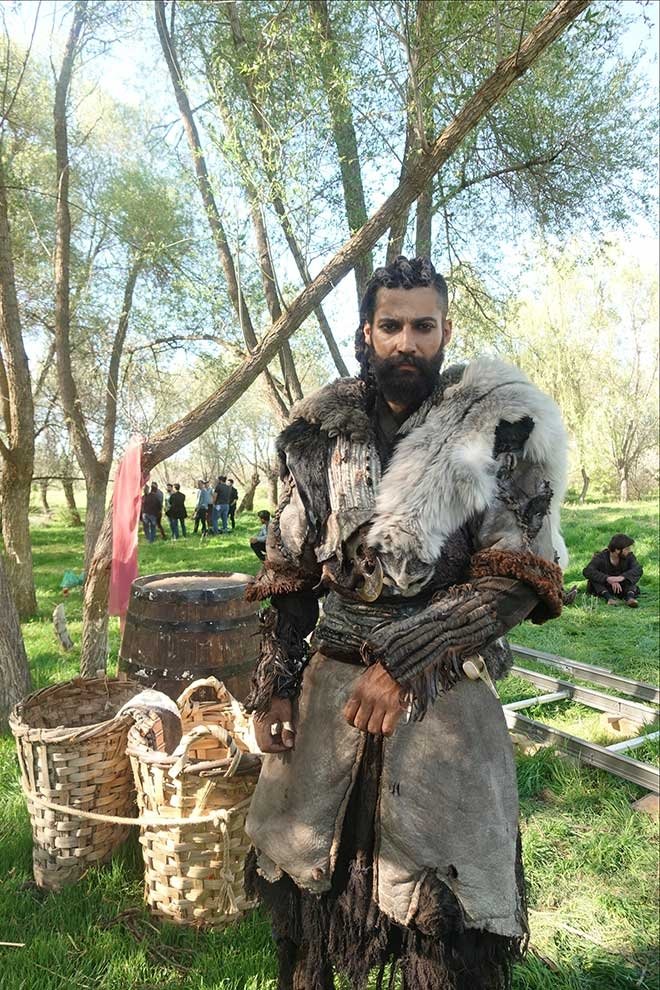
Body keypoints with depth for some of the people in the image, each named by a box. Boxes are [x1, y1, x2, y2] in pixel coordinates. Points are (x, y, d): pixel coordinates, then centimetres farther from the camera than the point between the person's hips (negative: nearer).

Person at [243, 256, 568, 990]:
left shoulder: (502, 422, -7)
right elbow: (289, 575, 8)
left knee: (443, 909, 10)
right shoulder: (322, 432, 2)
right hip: (328, 679, 4)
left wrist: (406, 662, -19)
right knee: (298, 867, 19)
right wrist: (272, 684, 3)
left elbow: (517, 577, -12)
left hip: (443, 692, -3)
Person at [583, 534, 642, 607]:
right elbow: (587, 571, -35)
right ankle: (609, 598, -44)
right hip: (604, 589, -2)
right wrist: (608, 578, -46)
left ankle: (630, 597, -39)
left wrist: (622, 577, -47)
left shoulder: (629, 556, -10)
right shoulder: (601, 557, -18)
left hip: (622, 589, 2)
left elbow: (638, 570, -29)